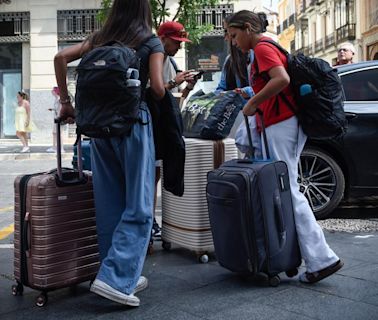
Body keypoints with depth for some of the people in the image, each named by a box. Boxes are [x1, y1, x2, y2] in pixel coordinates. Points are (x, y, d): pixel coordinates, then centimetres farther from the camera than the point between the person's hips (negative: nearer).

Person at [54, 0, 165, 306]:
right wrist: (159, 99, 13)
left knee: (109, 204, 10)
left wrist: (66, 102, 10)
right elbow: (157, 86, -10)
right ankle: (115, 277, -9)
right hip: (133, 122, -5)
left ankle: (124, 274, 19)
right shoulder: (152, 42, 3)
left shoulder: (100, 38, 15)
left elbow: (61, 57, 5)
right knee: (138, 206, -1)